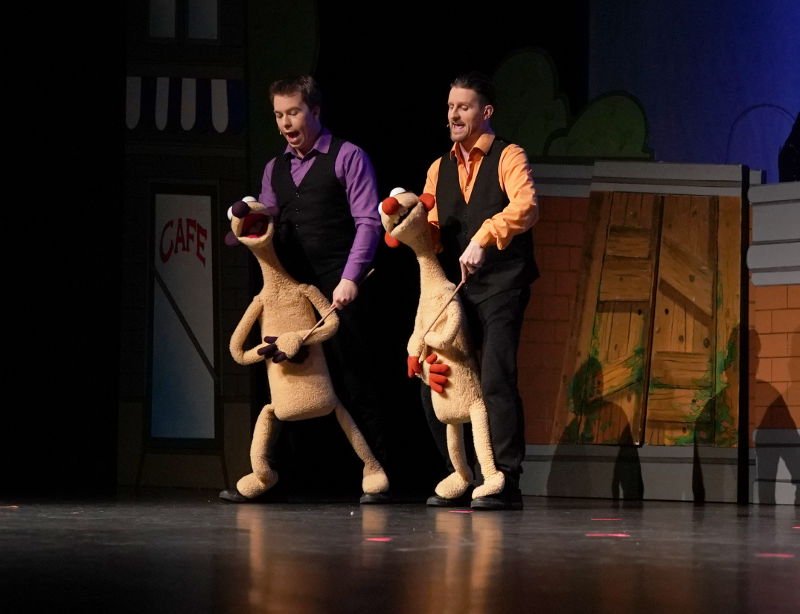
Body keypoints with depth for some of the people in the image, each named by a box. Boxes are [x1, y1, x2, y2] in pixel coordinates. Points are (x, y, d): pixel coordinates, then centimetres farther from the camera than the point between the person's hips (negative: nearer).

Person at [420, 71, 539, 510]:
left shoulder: (508, 158, -2)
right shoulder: (439, 169, 17)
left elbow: (526, 206, -20)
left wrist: (482, 239, -30)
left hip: (500, 286, -6)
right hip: (454, 287, 6)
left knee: (495, 380, -14)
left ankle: (504, 483, -10)